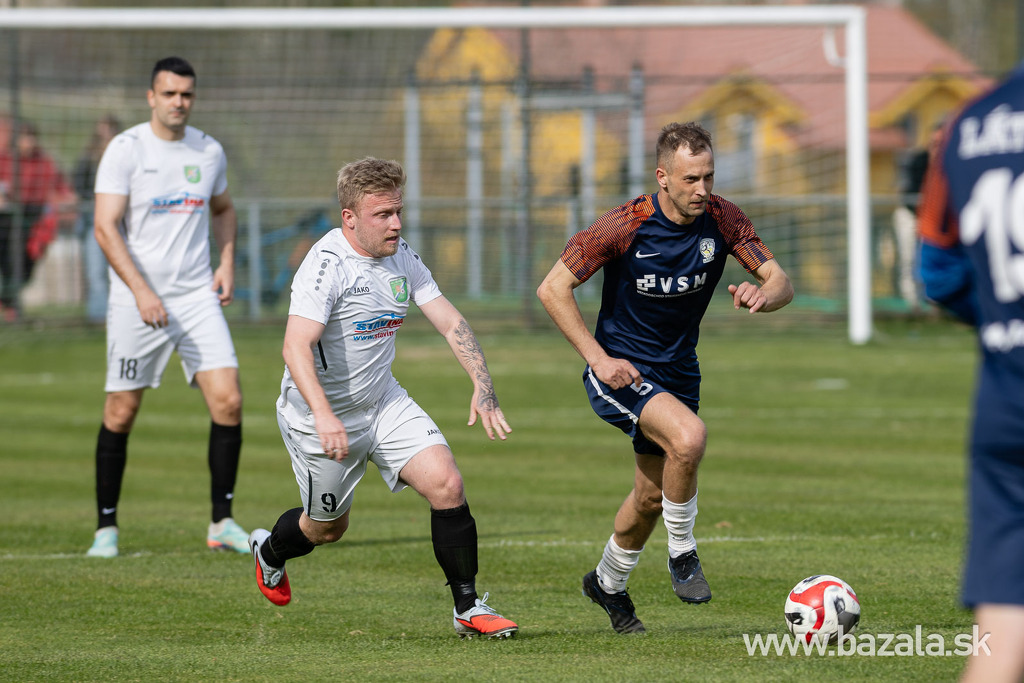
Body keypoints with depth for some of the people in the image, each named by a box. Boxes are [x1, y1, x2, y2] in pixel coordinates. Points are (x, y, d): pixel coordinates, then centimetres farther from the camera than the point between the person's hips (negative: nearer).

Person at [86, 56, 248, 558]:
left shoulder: (209, 152, 8)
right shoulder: (125, 150, -7)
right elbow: (106, 227, -12)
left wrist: (227, 263, 9)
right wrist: (141, 291, -21)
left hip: (197, 296, 3)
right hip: (136, 302, -3)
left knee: (228, 401, -9)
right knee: (121, 413, 1)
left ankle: (222, 523, 0)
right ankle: (106, 527, 15)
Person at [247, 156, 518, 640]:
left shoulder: (402, 257, -1)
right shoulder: (327, 264, -25)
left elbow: (450, 322, 2)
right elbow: (295, 347, -34)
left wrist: (483, 388, -11)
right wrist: (323, 416, -47)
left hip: (383, 402, 6)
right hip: (322, 415, -6)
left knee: (446, 484, -13)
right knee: (328, 527, 12)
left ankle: (468, 608, -5)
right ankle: (269, 551, 48)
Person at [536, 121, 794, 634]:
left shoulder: (721, 220, -10)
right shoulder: (625, 226, -21)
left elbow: (781, 282, -9)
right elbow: (553, 288, -15)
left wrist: (763, 294, -34)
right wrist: (598, 357, -21)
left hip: (678, 372, 5)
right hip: (620, 370, -5)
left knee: (652, 496, 15)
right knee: (689, 437, -32)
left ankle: (608, 584, 43)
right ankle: (682, 553, -9)